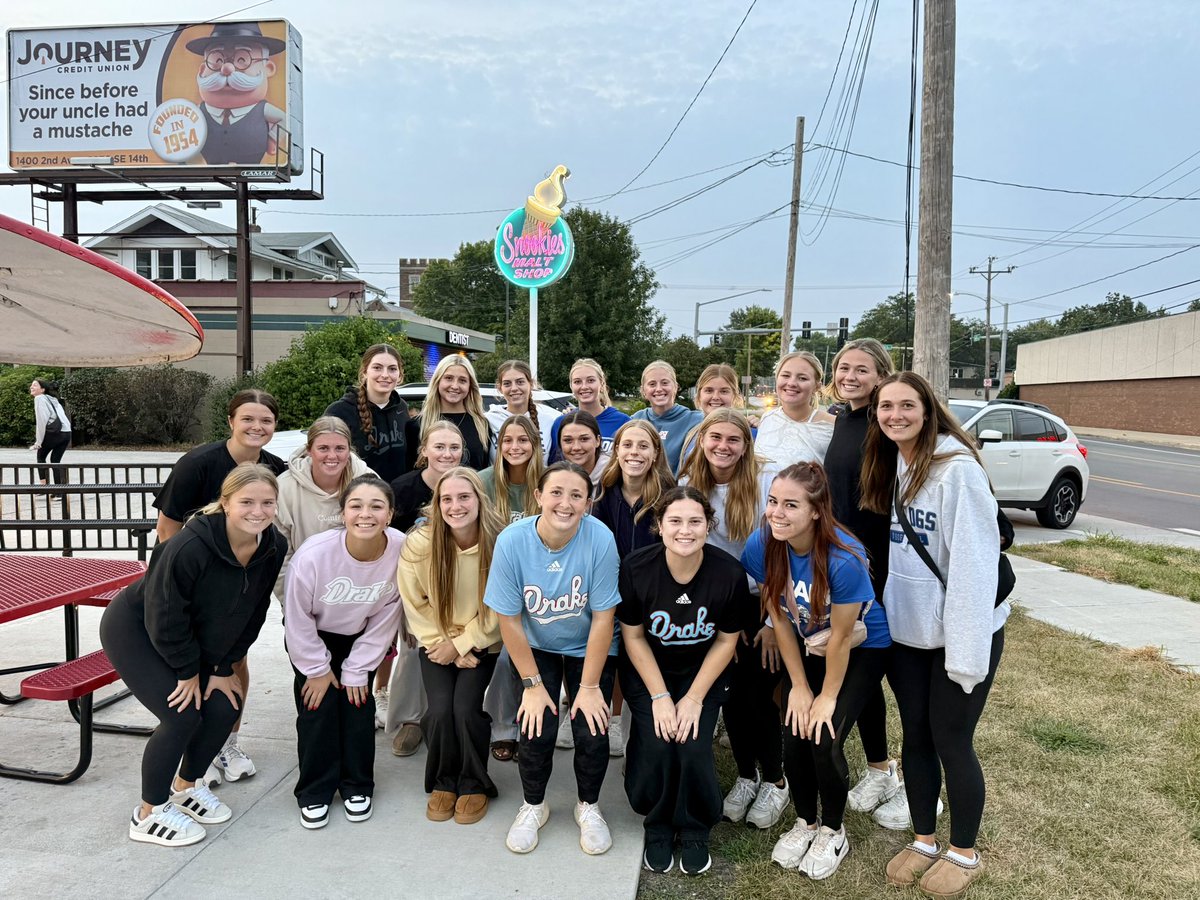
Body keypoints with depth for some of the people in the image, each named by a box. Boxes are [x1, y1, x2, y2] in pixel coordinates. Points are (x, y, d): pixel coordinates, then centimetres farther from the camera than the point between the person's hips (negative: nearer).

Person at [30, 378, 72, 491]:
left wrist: (38, 441, -5)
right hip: (66, 432, 7)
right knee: (55, 460, 16)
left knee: (41, 456, 17)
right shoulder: (52, 399, 25)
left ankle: (44, 486, 14)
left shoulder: (40, 398, 1)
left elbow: (41, 420, -7)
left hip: (54, 432, -7)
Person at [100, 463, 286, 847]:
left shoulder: (274, 547, -18)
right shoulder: (190, 547, -37)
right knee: (182, 716, -13)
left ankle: (186, 786, 28)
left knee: (224, 708, 1)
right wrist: (188, 671, -13)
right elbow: (165, 618, -26)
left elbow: (253, 614, -5)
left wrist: (224, 668, -2)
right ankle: (149, 814, 9)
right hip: (134, 630, -6)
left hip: (194, 639, 7)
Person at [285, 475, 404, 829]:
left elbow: (385, 618, -15)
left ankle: (357, 787, 19)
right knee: (318, 705, -6)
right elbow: (298, 619, -19)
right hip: (313, 637, -1)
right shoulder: (314, 553, -36)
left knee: (359, 702, -1)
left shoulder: (402, 551, -30)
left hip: (360, 637, 2)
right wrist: (318, 668, -9)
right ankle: (314, 792, 13)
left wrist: (357, 669, -8)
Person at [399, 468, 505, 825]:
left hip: (481, 644, -1)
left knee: (466, 708, -19)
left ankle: (474, 785, 9)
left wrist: (461, 644, -12)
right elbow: (415, 605, -6)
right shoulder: (419, 544, -17)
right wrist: (443, 645, -11)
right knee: (440, 709, -17)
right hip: (437, 643, 1)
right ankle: (443, 782, 13)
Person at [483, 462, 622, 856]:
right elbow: (510, 620, -16)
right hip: (536, 647, 1)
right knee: (536, 729, -11)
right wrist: (532, 684, -12)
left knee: (592, 732, -10)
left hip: (589, 649, 0)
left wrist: (589, 686, -15)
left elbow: (602, 618, -20)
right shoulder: (512, 540, -25)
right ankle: (533, 805, 21)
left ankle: (588, 806, 22)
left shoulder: (600, 540, -28)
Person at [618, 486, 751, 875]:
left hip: (703, 672, 0)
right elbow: (633, 636, -10)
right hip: (648, 670, 0)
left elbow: (726, 641, -8)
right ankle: (658, 826, 11)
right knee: (656, 745, -20)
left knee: (694, 747, -19)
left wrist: (694, 698, -12)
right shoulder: (636, 567, -22)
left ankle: (694, 830, 12)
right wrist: (660, 697, -13)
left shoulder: (729, 573, -21)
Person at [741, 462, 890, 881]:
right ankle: (805, 822, 24)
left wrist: (828, 696, -11)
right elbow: (780, 619, -11)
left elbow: (840, 637, -23)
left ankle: (833, 831, 17)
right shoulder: (761, 545, -23)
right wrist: (799, 686, -6)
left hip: (862, 648, -4)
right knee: (794, 737, -5)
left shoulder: (844, 559, -35)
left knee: (825, 740, -11)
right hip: (806, 646, 4)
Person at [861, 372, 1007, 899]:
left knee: (951, 742, 7)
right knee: (915, 735, 15)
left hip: (961, 633, -6)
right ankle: (923, 841, 34)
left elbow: (974, 563, -21)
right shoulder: (887, 468, 4)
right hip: (906, 629, 6)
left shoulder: (956, 469, -20)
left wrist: (965, 651, -22)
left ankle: (963, 854, 29)